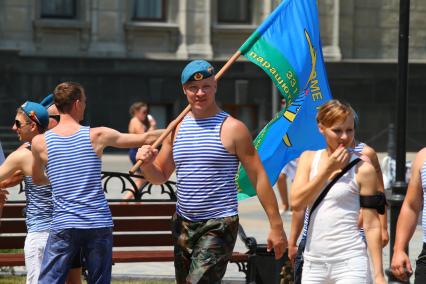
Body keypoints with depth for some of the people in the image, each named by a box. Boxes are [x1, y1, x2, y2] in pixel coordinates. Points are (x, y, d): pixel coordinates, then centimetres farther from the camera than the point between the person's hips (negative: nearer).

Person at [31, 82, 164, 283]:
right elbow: (145, 138, 7)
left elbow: (37, 179, 19)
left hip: (63, 227, 0)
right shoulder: (97, 136, -1)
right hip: (99, 225, 0)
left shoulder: (40, 142, 1)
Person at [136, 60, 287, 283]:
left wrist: (276, 226, -9)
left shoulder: (232, 129, -6)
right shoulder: (177, 128, 9)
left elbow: (259, 177, -6)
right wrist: (146, 163, -8)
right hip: (183, 223, 6)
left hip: (219, 225, -6)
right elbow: (160, 176, 16)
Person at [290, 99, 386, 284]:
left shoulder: (362, 169, -3)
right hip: (313, 263, 4)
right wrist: (328, 169, -6)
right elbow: (296, 202, -3)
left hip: (350, 264, -4)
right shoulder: (308, 158, 10)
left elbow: (371, 225, -4)